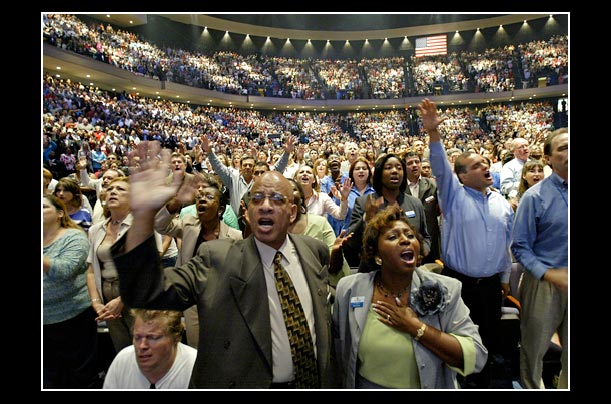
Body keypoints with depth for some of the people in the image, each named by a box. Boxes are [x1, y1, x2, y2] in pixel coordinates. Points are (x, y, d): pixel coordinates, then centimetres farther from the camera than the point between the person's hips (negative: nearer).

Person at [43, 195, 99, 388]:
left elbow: (64, 270, -23)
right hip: (46, 321, 6)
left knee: (82, 376, 7)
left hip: (74, 317, -6)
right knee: (49, 379, 17)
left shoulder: (74, 237, -8)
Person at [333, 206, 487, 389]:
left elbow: (476, 356, -20)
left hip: (429, 385, 0)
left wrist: (415, 327, -27)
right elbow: (340, 340, 0)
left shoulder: (446, 289, -16)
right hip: (365, 385, 1)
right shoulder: (349, 289, -14)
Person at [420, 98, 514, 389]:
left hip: (491, 284, 5)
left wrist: (505, 277, 16)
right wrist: (434, 133, -38)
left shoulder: (501, 203, 7)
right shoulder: (454, 195, -7)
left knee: (488, 339, 18)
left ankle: (480, 381, 41)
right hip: (458, 282, -4)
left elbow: (506, 242, 13)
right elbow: (440, 168, -24)